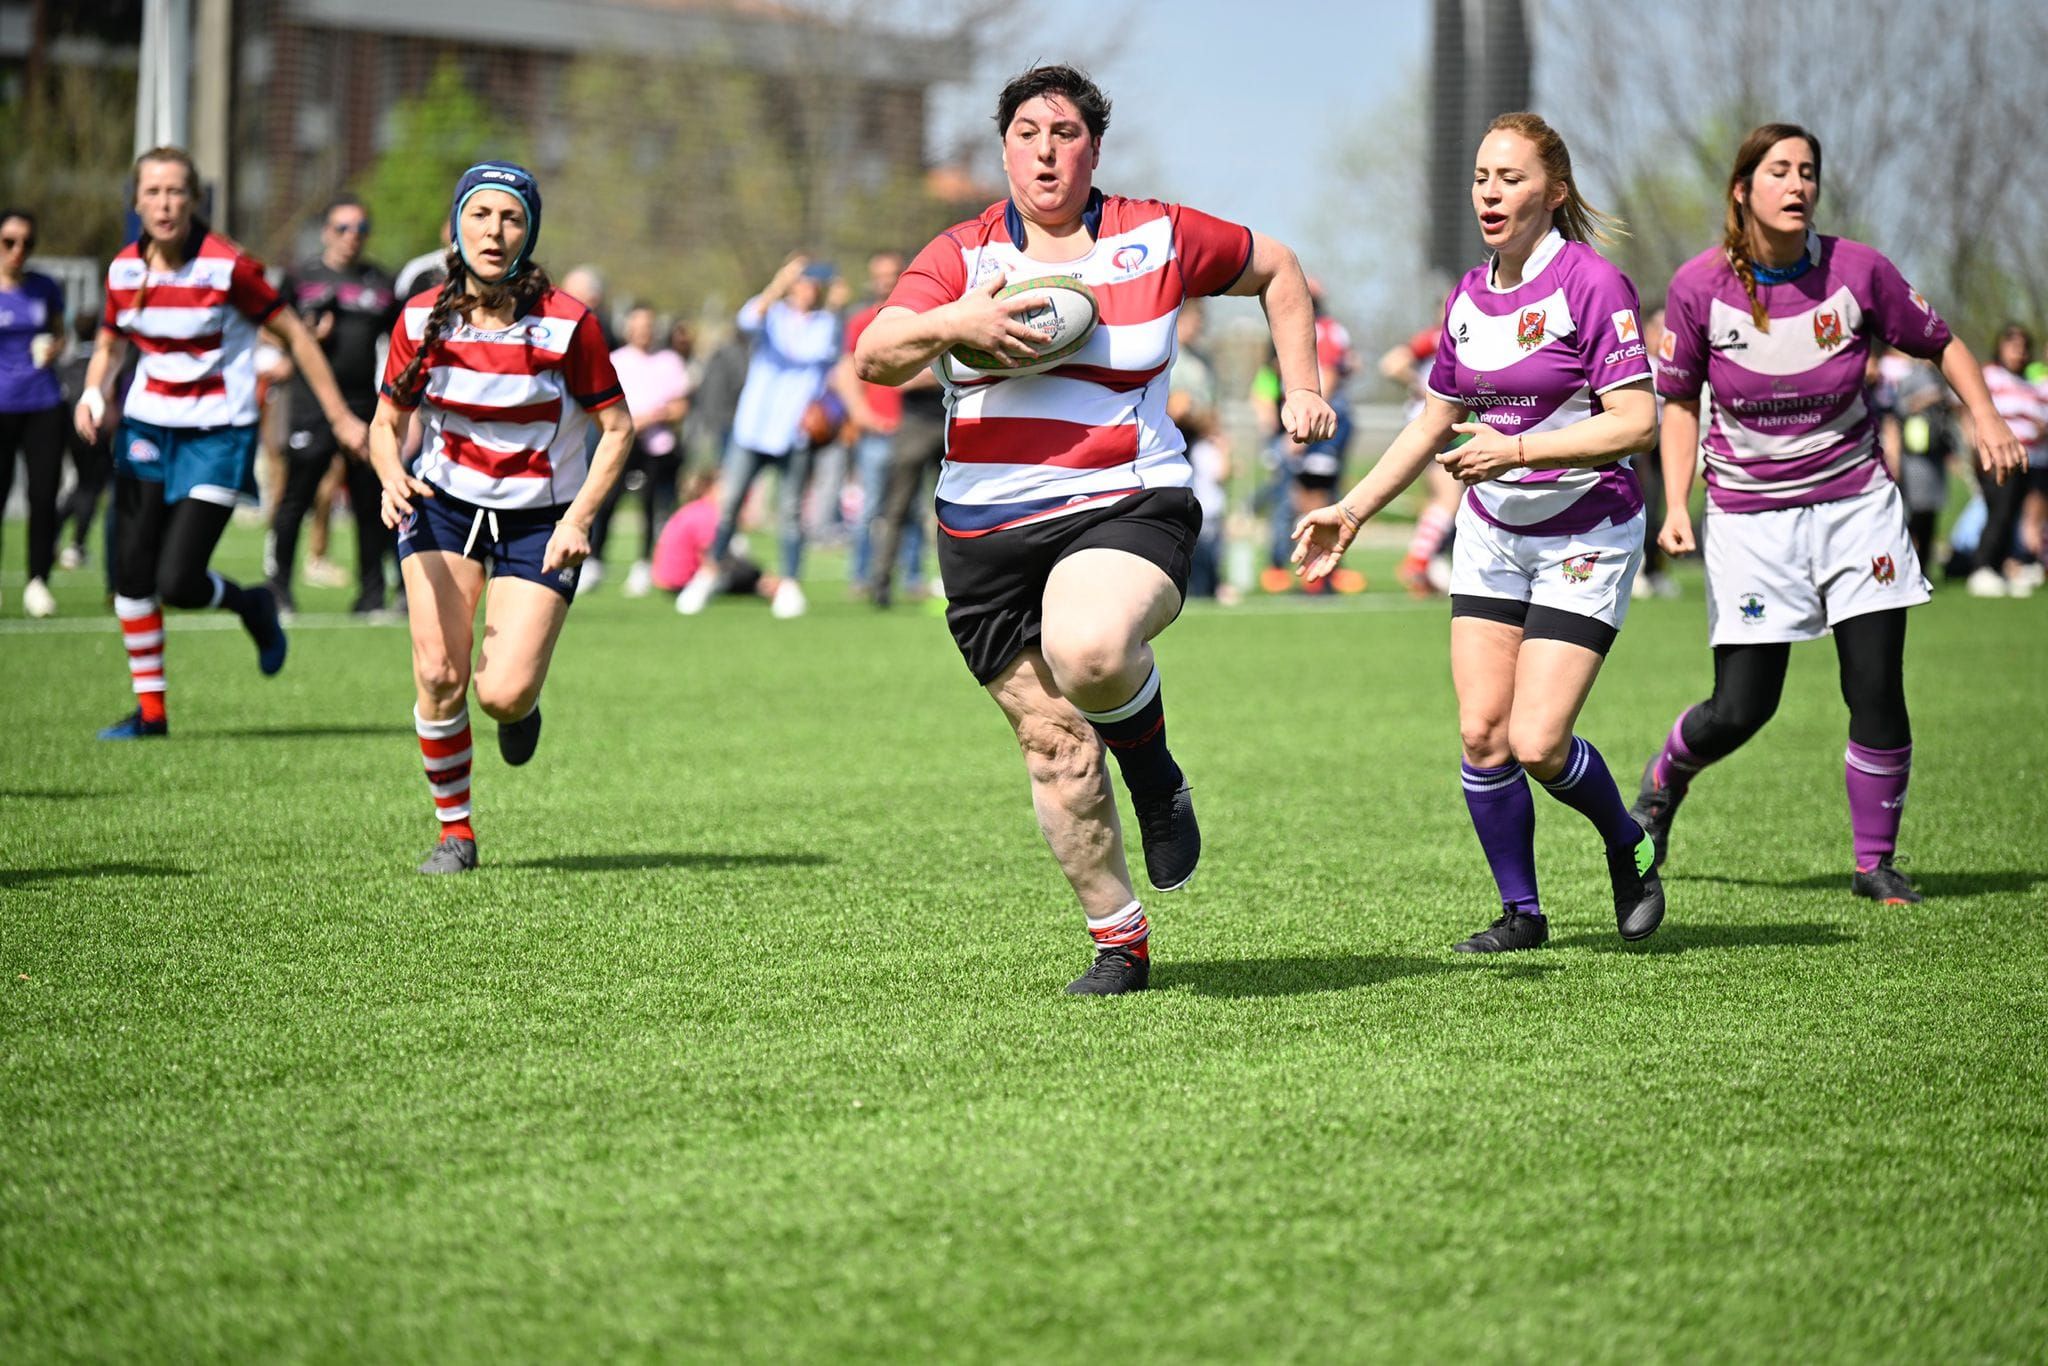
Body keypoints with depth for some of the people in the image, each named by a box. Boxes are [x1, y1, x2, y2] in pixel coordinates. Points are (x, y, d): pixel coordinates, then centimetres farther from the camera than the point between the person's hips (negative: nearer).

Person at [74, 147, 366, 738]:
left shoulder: (227, 266, -15)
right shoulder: (124, 269, 0)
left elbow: (294, 335, -7)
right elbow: (110, 344, 17)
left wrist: (340, 417, -6)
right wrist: (92, 393, -4)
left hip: (217, 435, -5)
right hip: (146, 428, 5)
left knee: (177, 582, -13)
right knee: (131, 574, 1)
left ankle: (251, 606, 21)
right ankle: (150, 709, 16)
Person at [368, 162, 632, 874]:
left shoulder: (568, 322, -17)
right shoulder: (422, 319, -9)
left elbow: (617, 428, -8)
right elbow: (385, 424, 2)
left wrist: (577, 520, -19)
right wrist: (391, 476, -21)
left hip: (540, 519, -2)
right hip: (444, 505, 2)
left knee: (502, 695, -15)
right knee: (438, 675, -13)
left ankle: (522, 705, 25)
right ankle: (454, 830, 8)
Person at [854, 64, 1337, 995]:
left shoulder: (1159, 238, 5)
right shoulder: (960, 256, 6)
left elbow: (1276, 270, 21)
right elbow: (873, 360, -6)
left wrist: (1301, 388, 13)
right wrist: (950, 323, -24)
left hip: (1127, 507, -2)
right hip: (988, 532, 3)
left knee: (1090, 653, -35)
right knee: (1054, 748, 0)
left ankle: (1151, 759, 0)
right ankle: (1120, 941, 16)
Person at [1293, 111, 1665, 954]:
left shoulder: (1594, 285, -16)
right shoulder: (1469, 297, 5)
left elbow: (1636, 423, -21)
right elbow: (1435, 420, 17)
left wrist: (1518, 450, -26)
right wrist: (1354, 508, 12)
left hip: (1586, 534, -6)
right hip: (1490, 531, 6)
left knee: (1537, 743, -12)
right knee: (1480, 731, -3)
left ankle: (1629, 847, 19)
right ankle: (1521, 912, 13)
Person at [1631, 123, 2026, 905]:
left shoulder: (1856, 270, -7)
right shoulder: (1700, 285, -9)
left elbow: (1939, 343, 7)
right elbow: (1679, 400, 3)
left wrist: (1985, 418, -8)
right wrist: (1676, 507, -5)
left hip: (1854, 503, 1)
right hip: (1749, 515, -1)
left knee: (1877, 690, -6)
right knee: (1740, 711, -3)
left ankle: (1874, 863, 12)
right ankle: (1665, 777, 31)